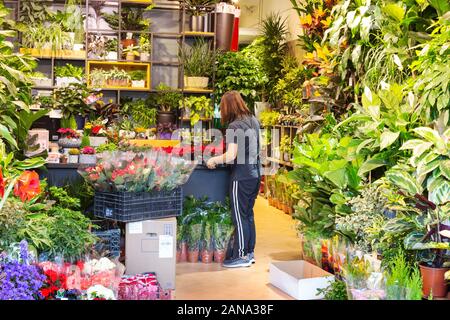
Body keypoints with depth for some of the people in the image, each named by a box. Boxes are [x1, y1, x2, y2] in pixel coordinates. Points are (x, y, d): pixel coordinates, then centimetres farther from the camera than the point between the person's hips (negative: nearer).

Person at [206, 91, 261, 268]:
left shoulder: (234, 126, -16)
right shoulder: (253, 121, 9)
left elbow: (231, 156, -23)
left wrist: (213, 160, -8)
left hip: (241, 176, -8)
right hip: (255, 174, 8)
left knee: (239, 216, 1)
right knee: (248, 214, 16)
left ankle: (241, 256, 8)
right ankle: (249, 252, 24)